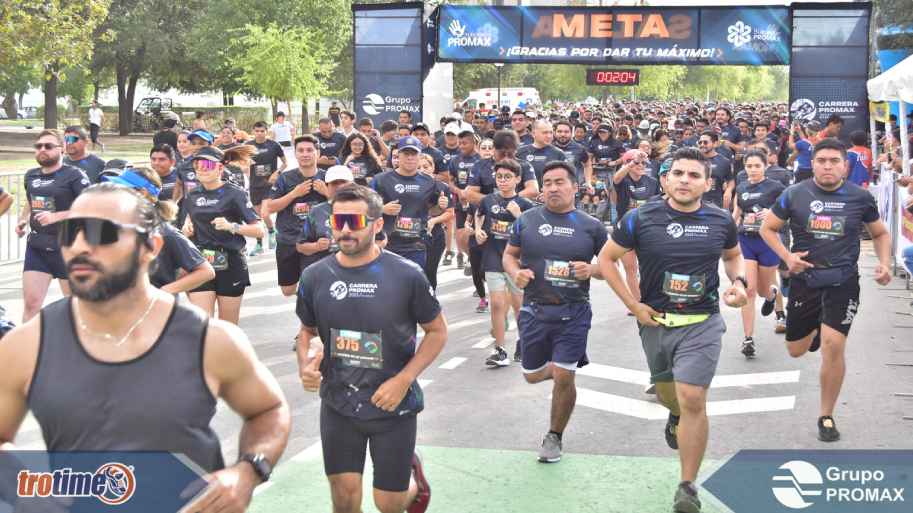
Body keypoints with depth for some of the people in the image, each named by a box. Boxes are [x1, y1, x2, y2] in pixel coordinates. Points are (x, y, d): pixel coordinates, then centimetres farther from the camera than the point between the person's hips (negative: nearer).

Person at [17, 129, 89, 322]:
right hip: (36, 246, 5)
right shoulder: (31, 176, 12)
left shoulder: (74, 175, -8)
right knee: (31, 303, -3)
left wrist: (56, 216, -22)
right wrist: (23, 220, 9)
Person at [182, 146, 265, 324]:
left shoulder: (234, 194, -6)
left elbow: (259, 230, -11)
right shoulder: (193, 195, 8)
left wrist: (231, 226, -25)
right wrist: (187, 225, 8)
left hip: (230, 265, -3)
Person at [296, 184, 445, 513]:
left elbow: (438, 331, -1)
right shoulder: (315, 277, -3)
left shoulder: (406, 276, -11)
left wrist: (403, 380, -14)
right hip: (338, 407, 2)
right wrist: (305, 365, -9)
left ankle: (413, 471, 40)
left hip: (393, 406, -2)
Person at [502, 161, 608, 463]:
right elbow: (509, 255, 12)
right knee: (533, 376, 11)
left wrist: (591, 270, -15)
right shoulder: (527, 220, 3)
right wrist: (515, 272, -10)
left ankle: (554, 437, 16)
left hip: (573, 312, -2)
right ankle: (558, 366, 47)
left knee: (563, 378, -6)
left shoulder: (591, 227, 1)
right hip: (534, 311, 2)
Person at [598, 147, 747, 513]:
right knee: (667, 394, 20)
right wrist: (633, 305, -5)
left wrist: (739, 282, -2)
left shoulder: (721, 222, -1)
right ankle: (676, 415, 60)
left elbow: (733, 255, 19)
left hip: (702, 323, -2)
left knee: (692, 399, -15)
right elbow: (607, 258, 1)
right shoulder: (641, 219, -7)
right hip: (656, 321, 2)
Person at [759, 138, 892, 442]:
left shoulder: (860, 198, -1)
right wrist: (787, 256, -11)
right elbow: (767, 228, 5)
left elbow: (880, 234, 13)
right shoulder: (795, 195, -3)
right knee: (796, 351, 10)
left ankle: (827, 417, 1)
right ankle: (815, 331, 50)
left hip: (843, 283, -1)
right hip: (805, 280, 1)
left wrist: (884, 264, -5)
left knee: (833, 346, -16)